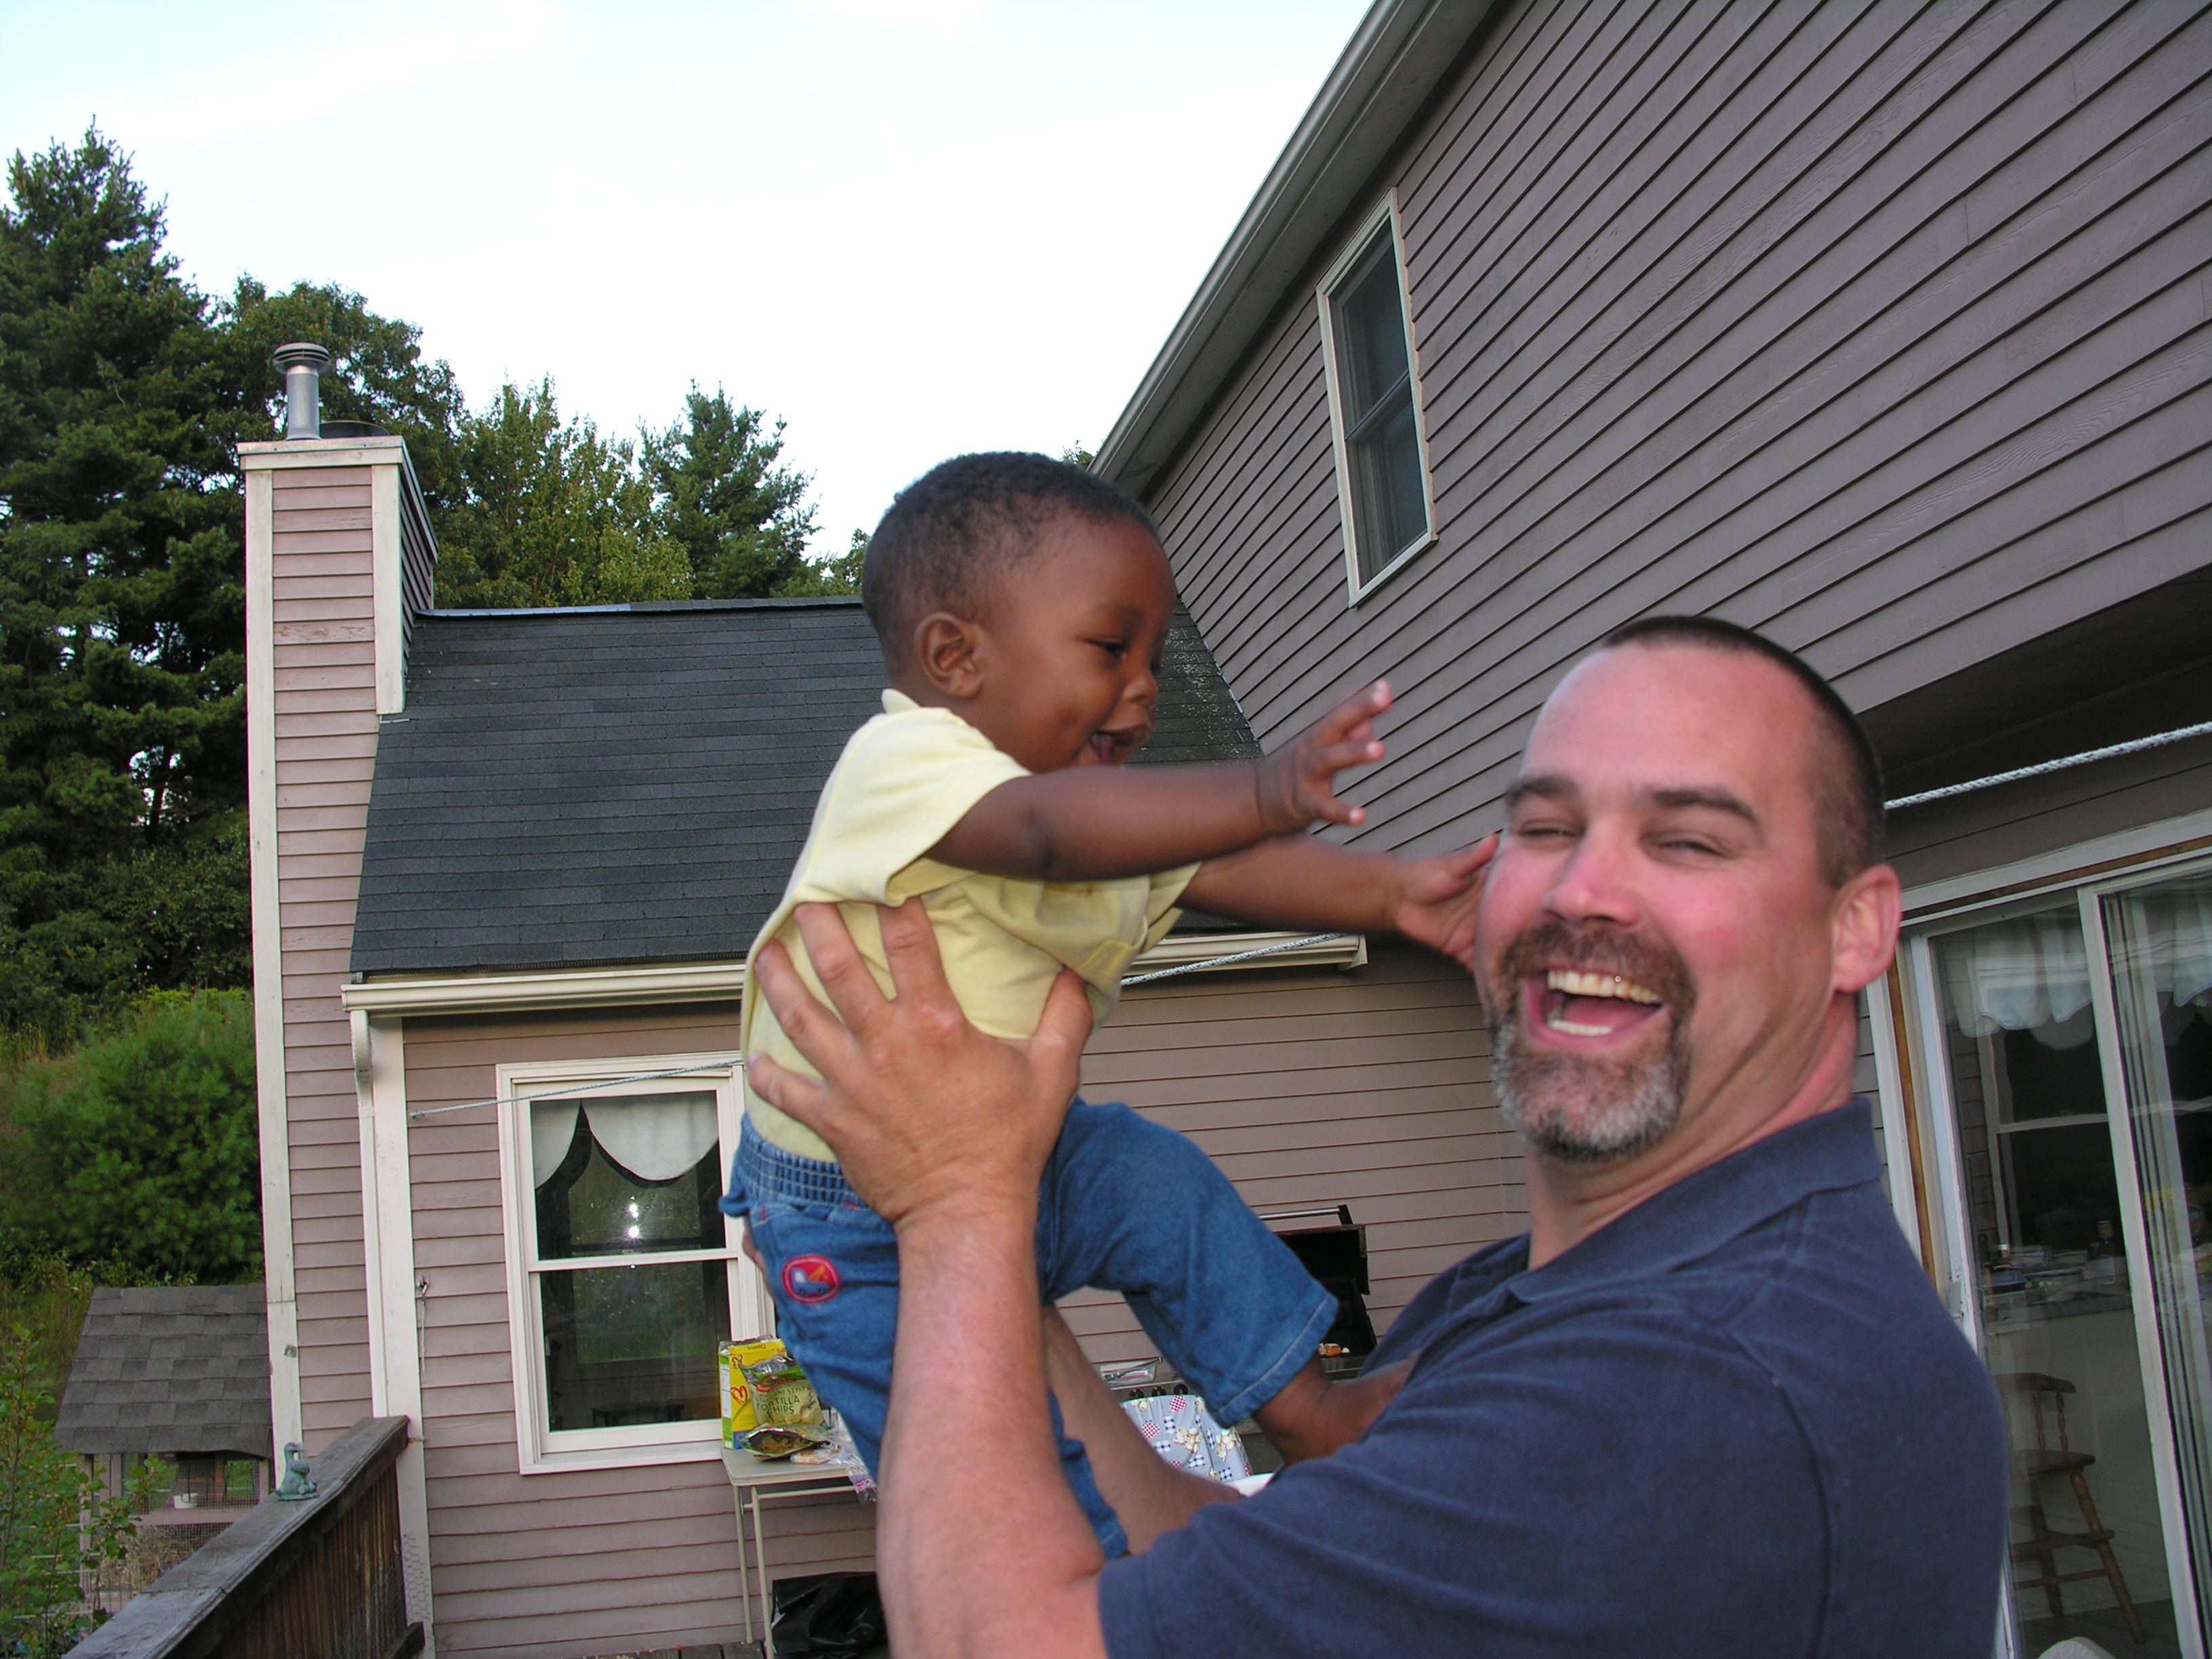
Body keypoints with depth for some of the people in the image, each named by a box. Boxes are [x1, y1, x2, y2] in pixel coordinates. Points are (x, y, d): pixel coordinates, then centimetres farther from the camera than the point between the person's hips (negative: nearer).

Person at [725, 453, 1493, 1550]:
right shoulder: (901, 760, -27)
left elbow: (1212, 874, -9)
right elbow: (1049, 832, -45)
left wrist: (1387, 892, -24)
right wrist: (1260, 792, -57)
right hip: (859, 1228, -7)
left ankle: (1305, 1407, 11)